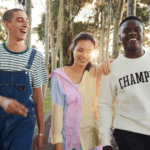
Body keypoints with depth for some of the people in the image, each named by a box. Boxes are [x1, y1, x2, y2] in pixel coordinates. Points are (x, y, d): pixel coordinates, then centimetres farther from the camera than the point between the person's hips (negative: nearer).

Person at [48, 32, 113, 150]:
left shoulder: (96, 73, -1)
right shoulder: (59, 76, -6)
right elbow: (57, 110, -7)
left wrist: (108, 62, -17)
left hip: (91, 137, 2)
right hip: (67, 136, -2)